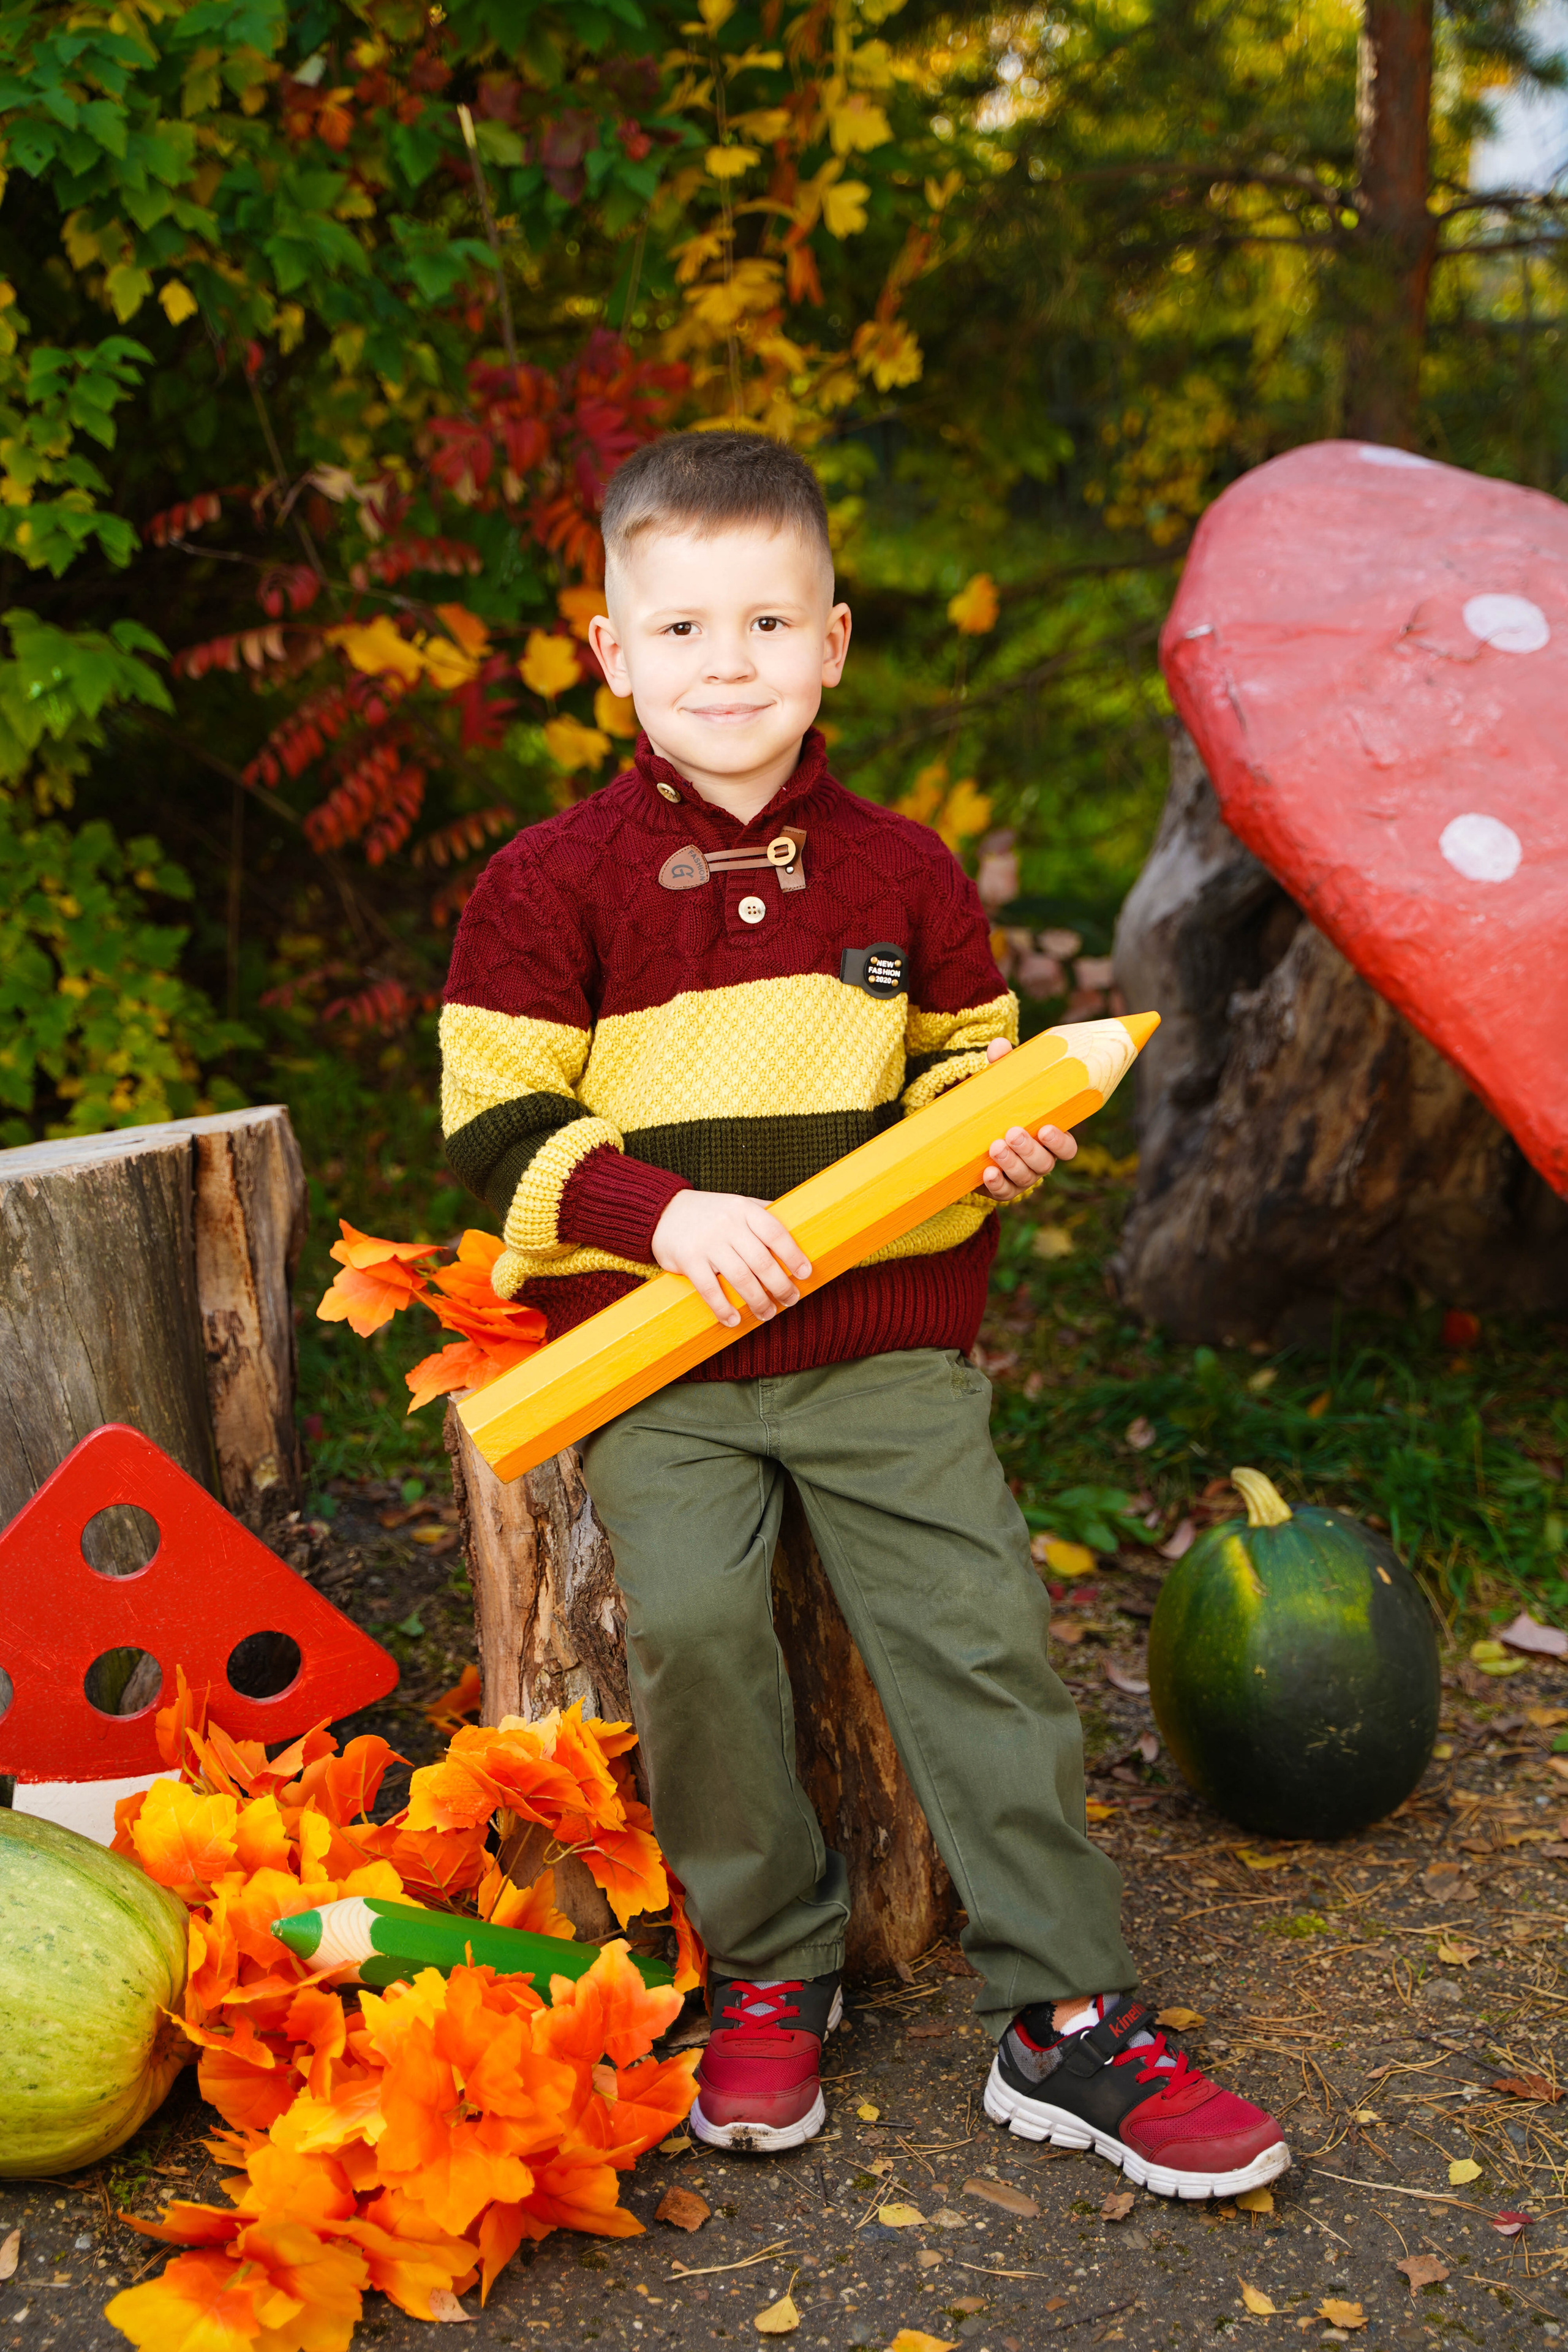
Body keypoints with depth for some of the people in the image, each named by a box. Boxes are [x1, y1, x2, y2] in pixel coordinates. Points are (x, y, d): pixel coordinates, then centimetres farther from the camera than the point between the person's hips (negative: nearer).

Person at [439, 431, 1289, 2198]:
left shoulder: (902, 872, 9)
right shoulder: (550, 886, 0)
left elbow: (967, 1061, 22)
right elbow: (495, 1134, -2)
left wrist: (1002, 1138, -2)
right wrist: (667, 1209, -17)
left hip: (888, 1339, 2)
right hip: (654, 1365, -2)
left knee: (981, 1627, -9)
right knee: (689, 1619, -22)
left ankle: (1066, 2017, 2)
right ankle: (770, 1975, 2)